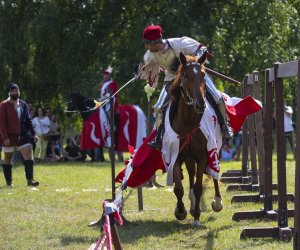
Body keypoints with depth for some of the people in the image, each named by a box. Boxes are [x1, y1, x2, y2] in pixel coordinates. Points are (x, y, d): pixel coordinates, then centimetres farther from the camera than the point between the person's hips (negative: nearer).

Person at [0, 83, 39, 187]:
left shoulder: (23, 104, 8)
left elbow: (28, 120, 12)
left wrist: (33, 134, 5)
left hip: (23, 135, 4)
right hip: (9, 136, -4)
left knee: (29, 156, -8)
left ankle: (30, 180, -9)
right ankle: (9, 182, 15)